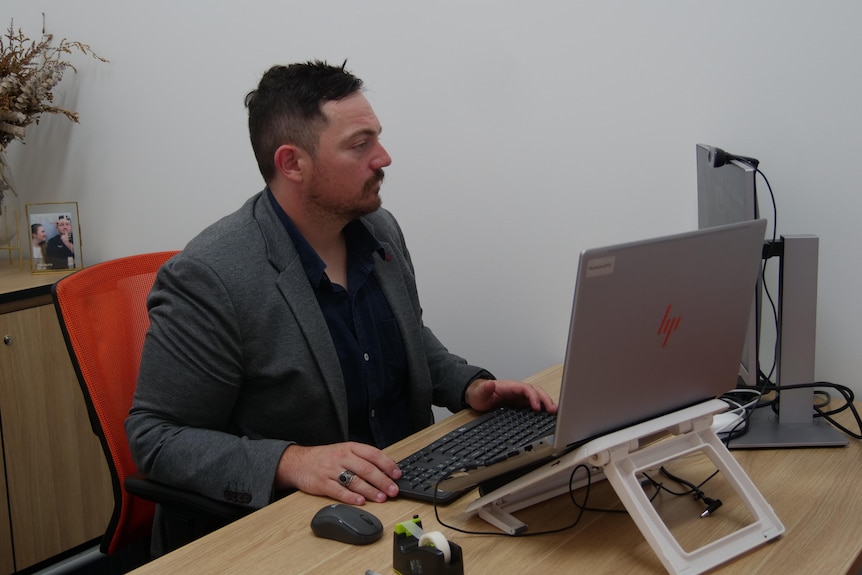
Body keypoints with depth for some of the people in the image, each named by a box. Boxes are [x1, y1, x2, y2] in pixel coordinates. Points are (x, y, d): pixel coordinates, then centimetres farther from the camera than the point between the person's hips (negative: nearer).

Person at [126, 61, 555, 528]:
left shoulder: (381, 230, 5)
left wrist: (469, 386, 2)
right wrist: (289, 461, -28)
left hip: (412, 488, 8)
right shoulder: (207, 278, -19)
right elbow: (154, 435, -15)